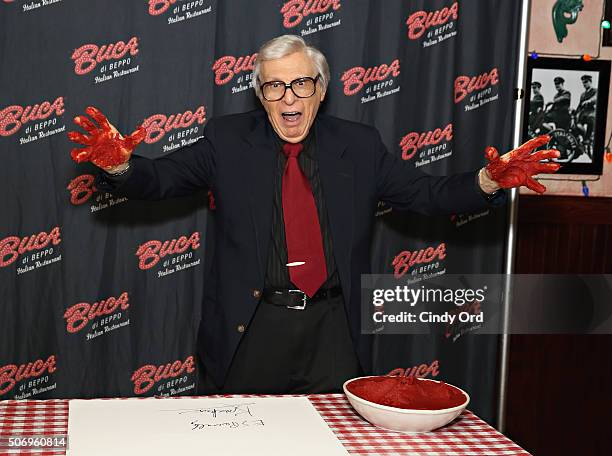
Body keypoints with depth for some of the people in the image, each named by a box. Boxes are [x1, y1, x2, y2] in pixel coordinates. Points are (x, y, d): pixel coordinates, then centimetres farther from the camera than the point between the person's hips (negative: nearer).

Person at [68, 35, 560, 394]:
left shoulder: (360, 146, 4)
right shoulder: (227, 139, 1)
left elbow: (430, 194, 3)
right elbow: (159, 178, -4)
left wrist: (489, 181, -14)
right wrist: (120, 164, -26)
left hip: (333, 331, 1)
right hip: (250, 328, -1)